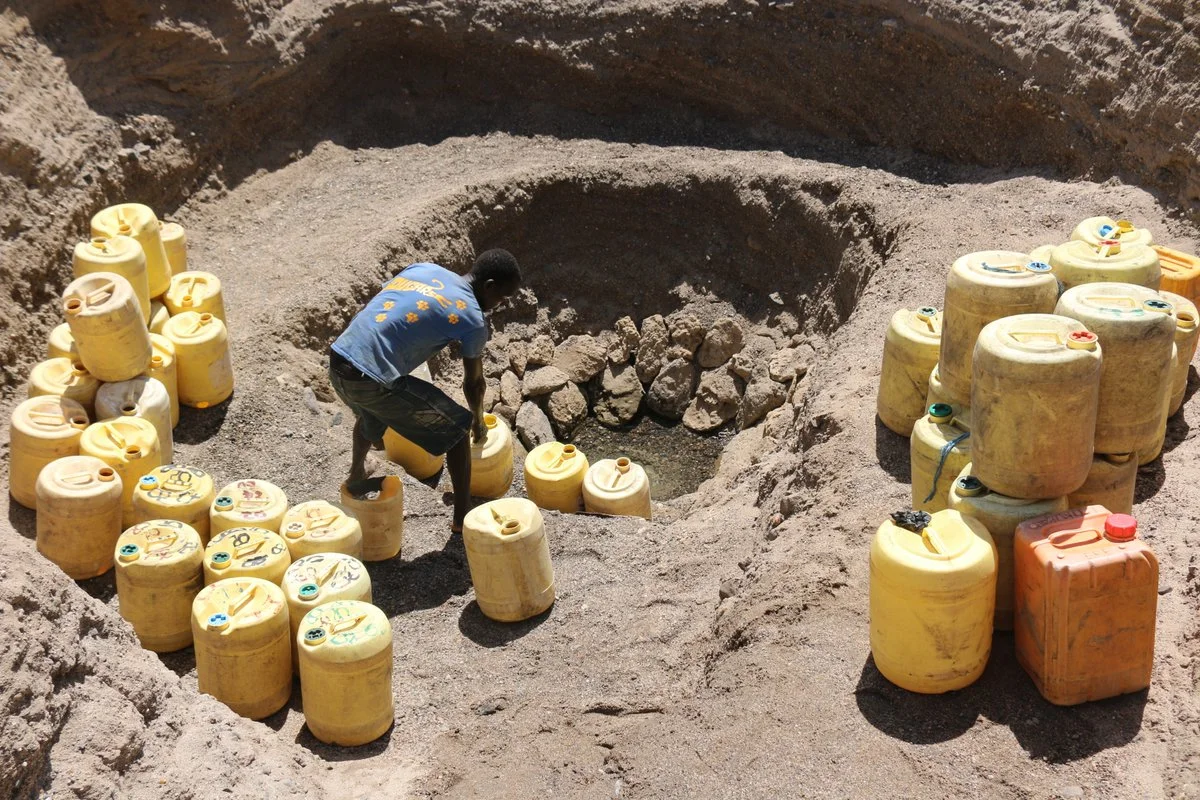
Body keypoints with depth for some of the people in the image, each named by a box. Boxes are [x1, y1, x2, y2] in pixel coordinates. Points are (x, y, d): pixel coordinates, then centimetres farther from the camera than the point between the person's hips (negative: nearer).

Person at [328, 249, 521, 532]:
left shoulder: (423, 268, 15)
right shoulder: (473, 319, -2)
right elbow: (473, 382, 11)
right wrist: (479, 421, 32)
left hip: (337, 363, 7)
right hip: (371, 381, -7)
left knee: (371, 411, 40)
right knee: (457, 429, 10)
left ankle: (356, 477, 59)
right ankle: (462, 517, 17)